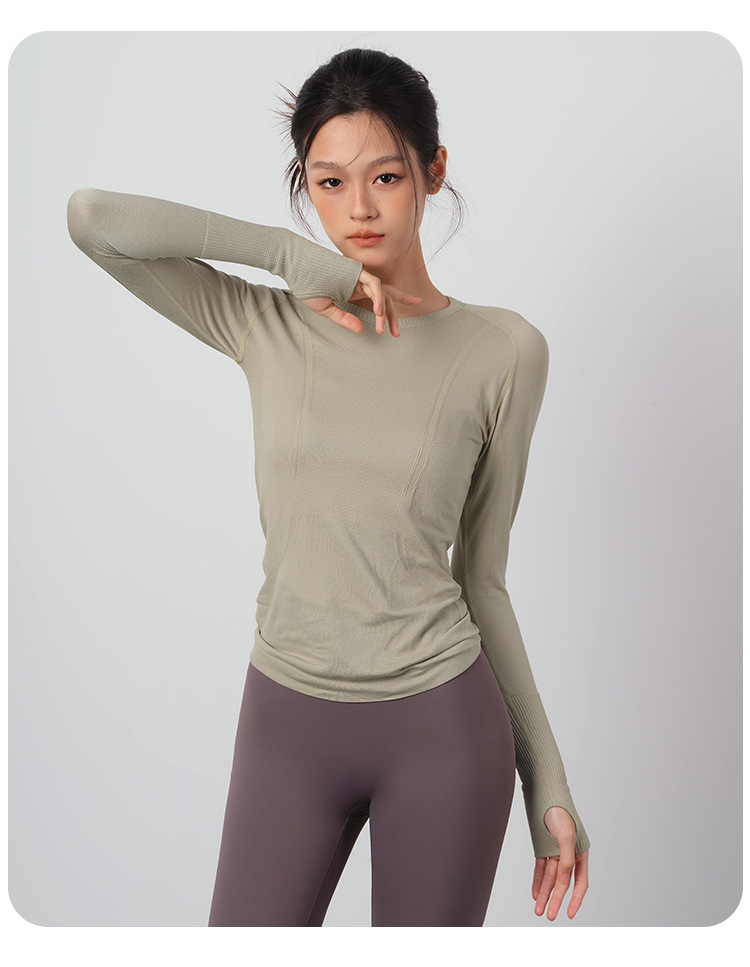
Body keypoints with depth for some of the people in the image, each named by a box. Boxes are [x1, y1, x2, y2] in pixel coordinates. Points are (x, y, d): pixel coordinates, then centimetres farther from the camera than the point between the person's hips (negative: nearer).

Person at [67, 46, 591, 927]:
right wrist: (295, 257, -16)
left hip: (442, 724, -1)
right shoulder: (264, 328, -1)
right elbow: (91, 217, -13)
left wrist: (547, 779, 3)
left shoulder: (504, 351, -4)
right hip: (289, 723, 1)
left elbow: (481, 576, 1)